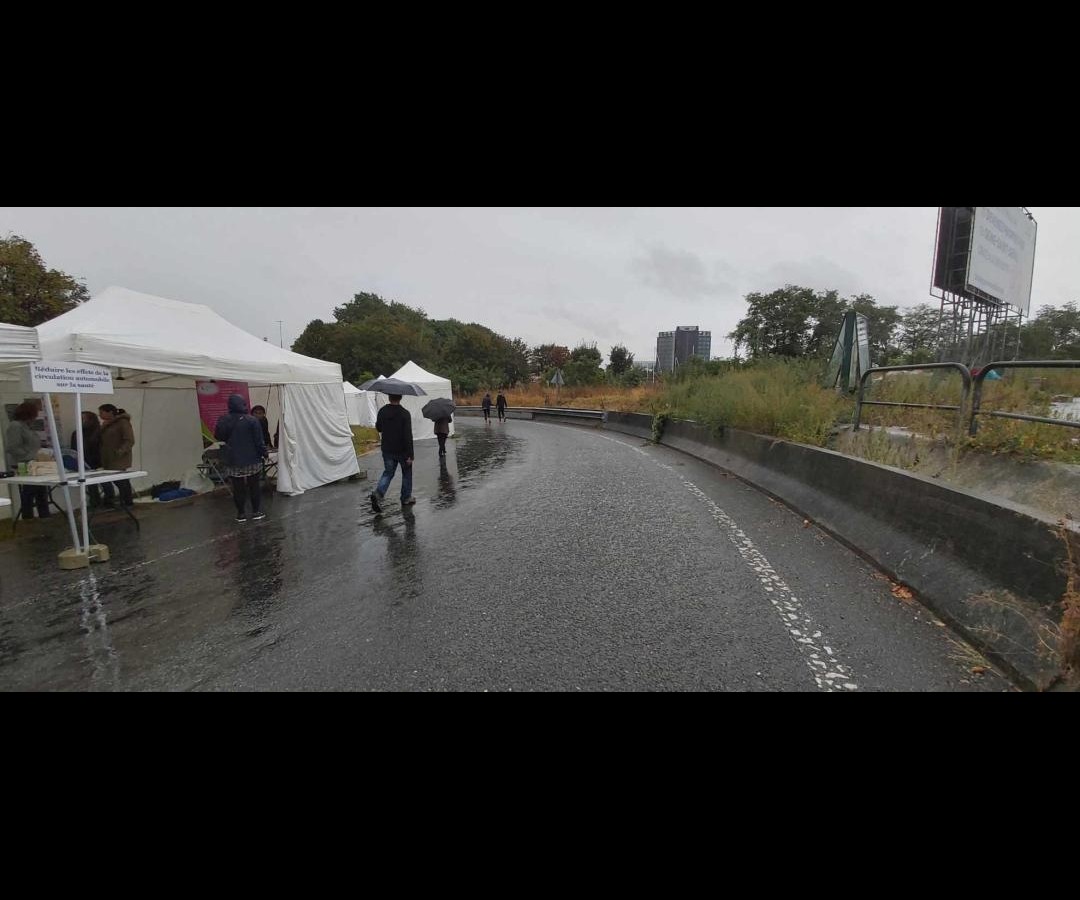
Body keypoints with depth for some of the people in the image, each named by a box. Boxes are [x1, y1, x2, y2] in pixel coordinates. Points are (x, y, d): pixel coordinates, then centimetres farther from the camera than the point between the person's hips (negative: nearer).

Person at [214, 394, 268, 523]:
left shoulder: (223, 420, -2)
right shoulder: (251, 420, -12)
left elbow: (218, 436, 12)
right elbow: (259, 440, -10)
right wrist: (264, 453, 1)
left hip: (233, 461, 2)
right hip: (251, 460, -2)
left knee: (238, 488, 8)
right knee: (254, 486, 9)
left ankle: (241, 513, 14)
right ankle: (256, 511, 13)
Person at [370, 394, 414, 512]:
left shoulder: (382, 411, -2)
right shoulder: (405, 413, -17)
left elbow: (378, 428, 13)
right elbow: (408, 436, -20)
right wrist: (410, 455, -18)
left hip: (387, 450, 4)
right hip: (402, 451, -4)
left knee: (388, 473, 13)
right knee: (406, 474, 14)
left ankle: (378, 493, -10)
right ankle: (406, 498, 23)